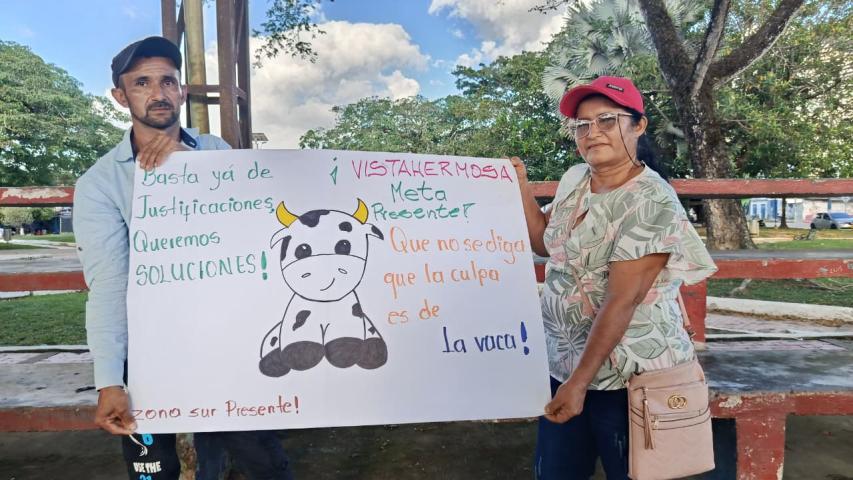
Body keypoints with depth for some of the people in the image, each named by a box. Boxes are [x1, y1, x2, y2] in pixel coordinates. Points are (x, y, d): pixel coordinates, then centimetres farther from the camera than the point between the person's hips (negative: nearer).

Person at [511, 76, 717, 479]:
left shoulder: (651, 202, -20)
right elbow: (545, 242, 16)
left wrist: (579, 383, -22)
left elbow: (621, 301, -24)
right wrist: (520, 184, 5)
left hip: (628, 376, -7)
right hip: (563, 363, 7)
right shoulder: (574, 179, 3)